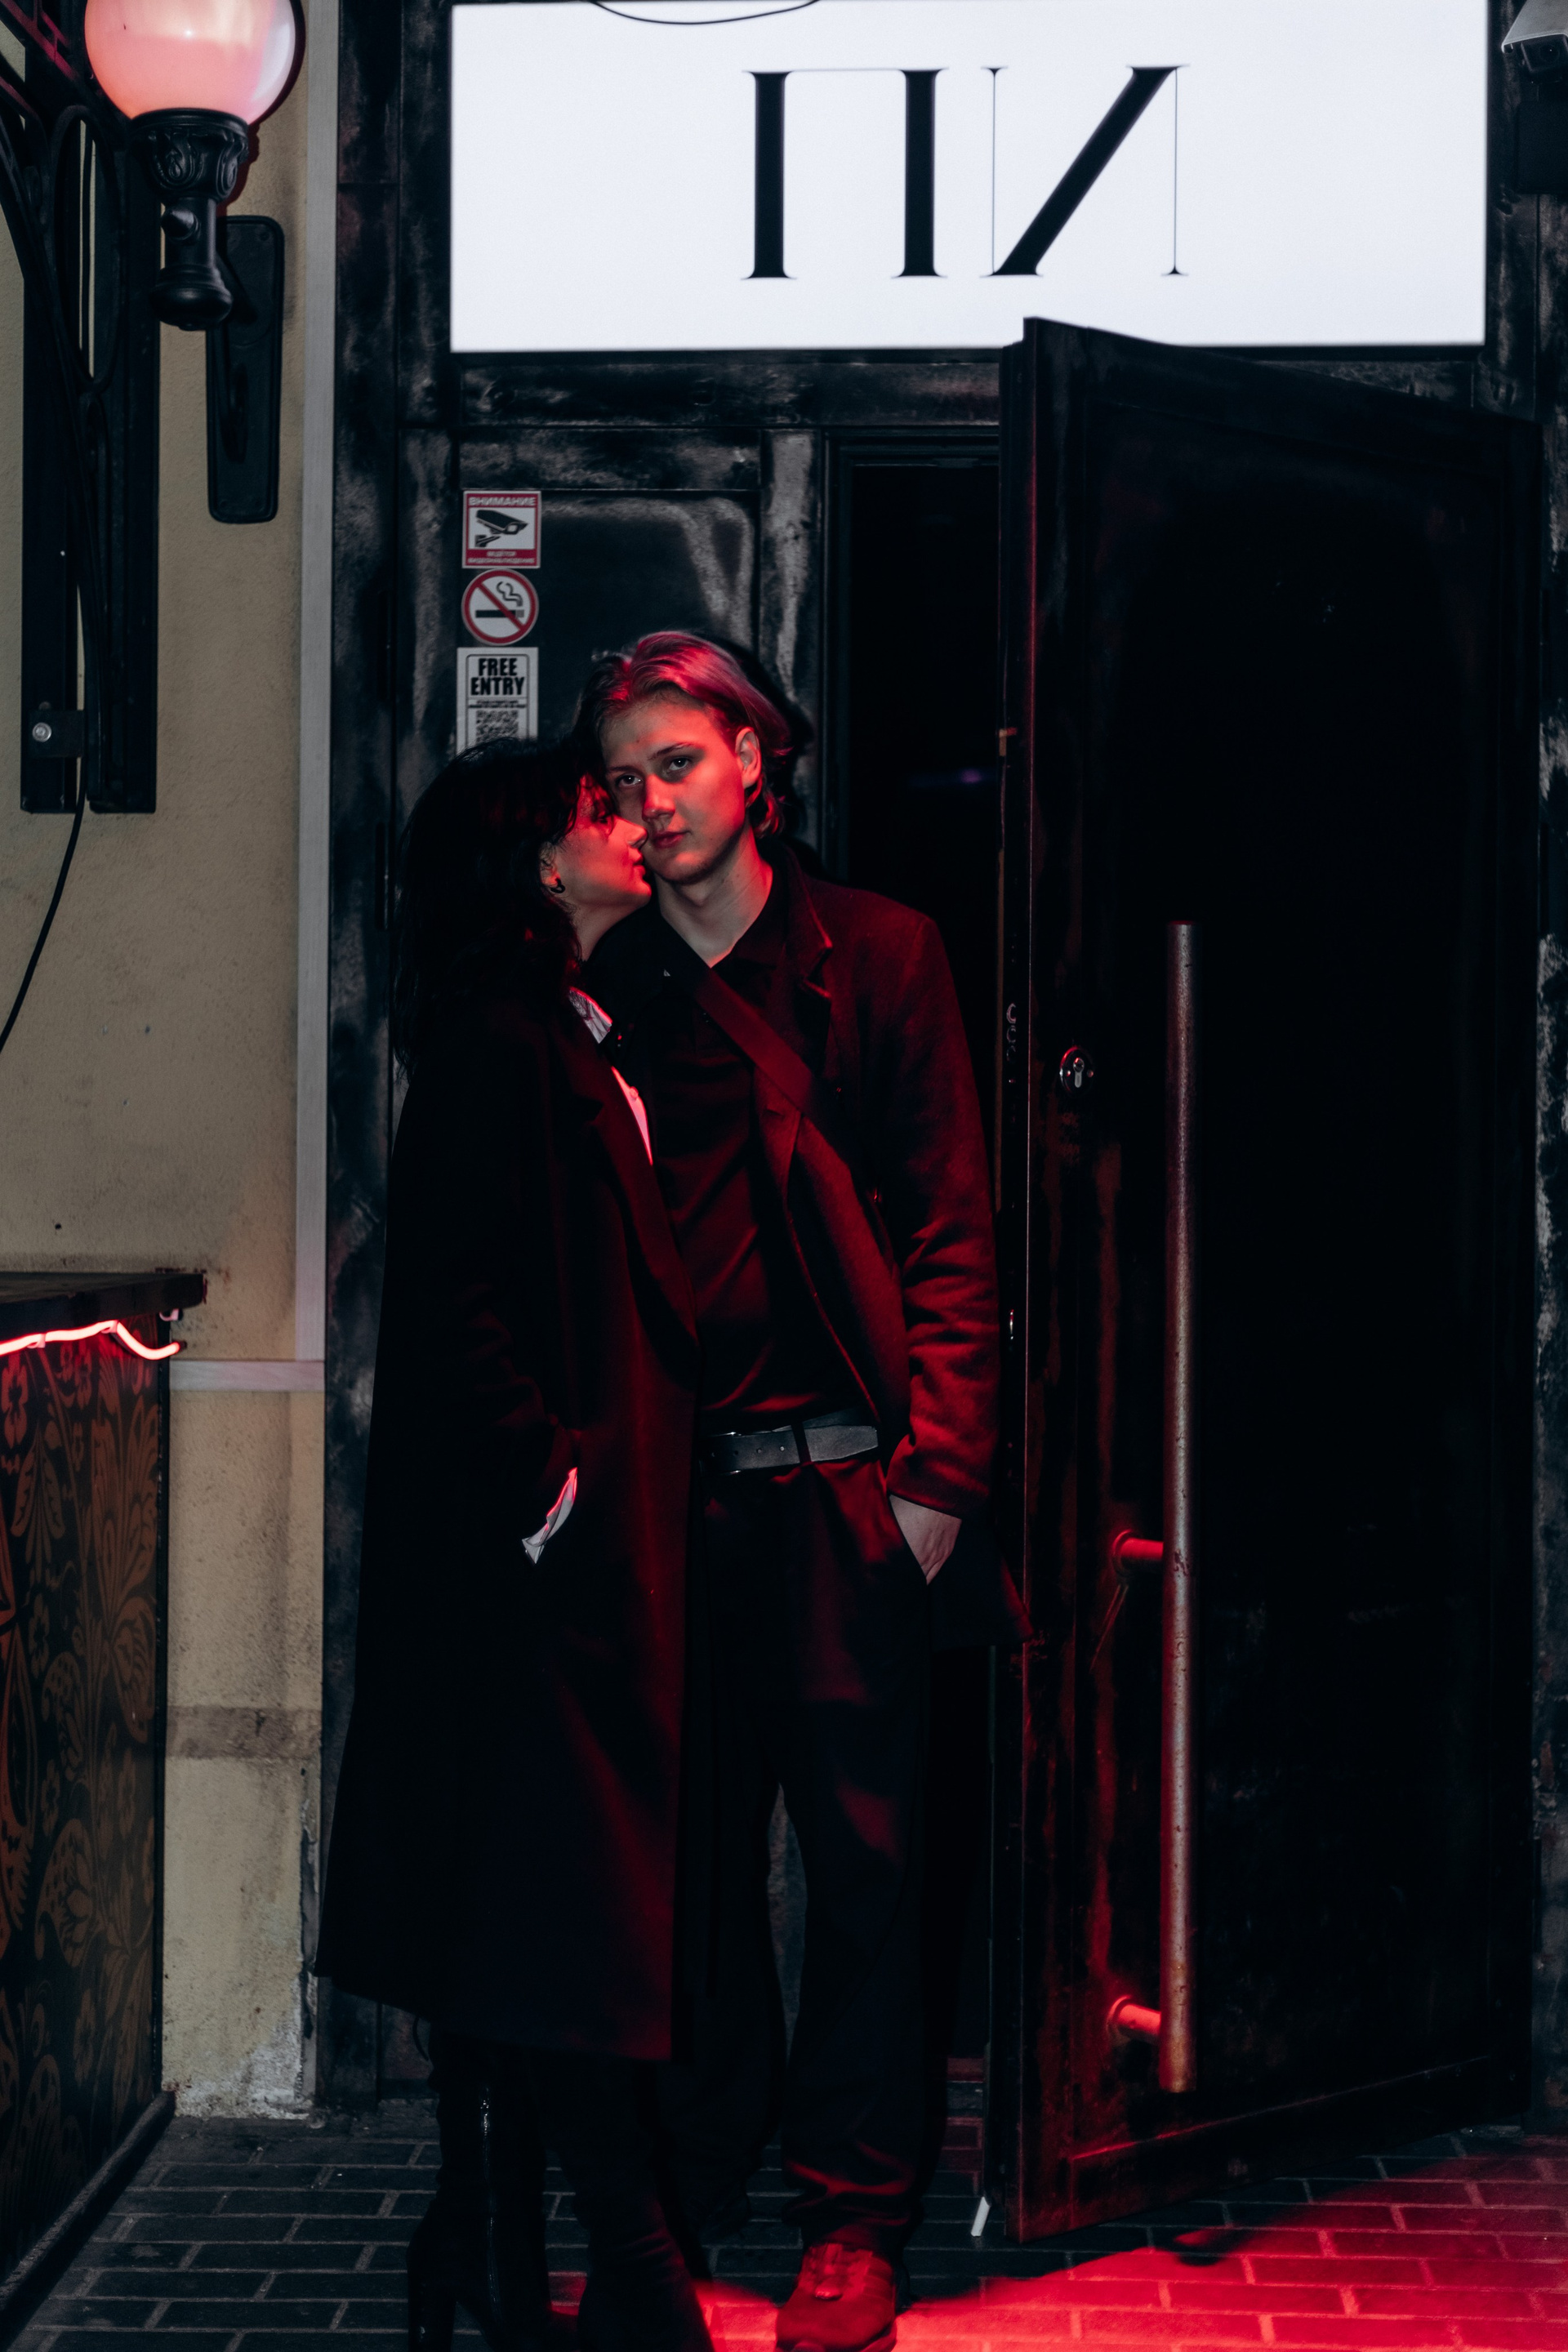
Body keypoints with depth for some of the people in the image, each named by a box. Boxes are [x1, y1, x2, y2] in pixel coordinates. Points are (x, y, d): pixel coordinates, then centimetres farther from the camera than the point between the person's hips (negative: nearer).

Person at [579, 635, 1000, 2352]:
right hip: (672, 1481, 2)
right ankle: (693, 2184, 22)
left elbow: (947, 1226, 1)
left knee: (860, 1849, 1)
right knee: (692, 1841, 7)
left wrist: (938, 1458, -6)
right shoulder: (607, 986, 11)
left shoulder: (875, 955, 5)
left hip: (843, 1478, -2)